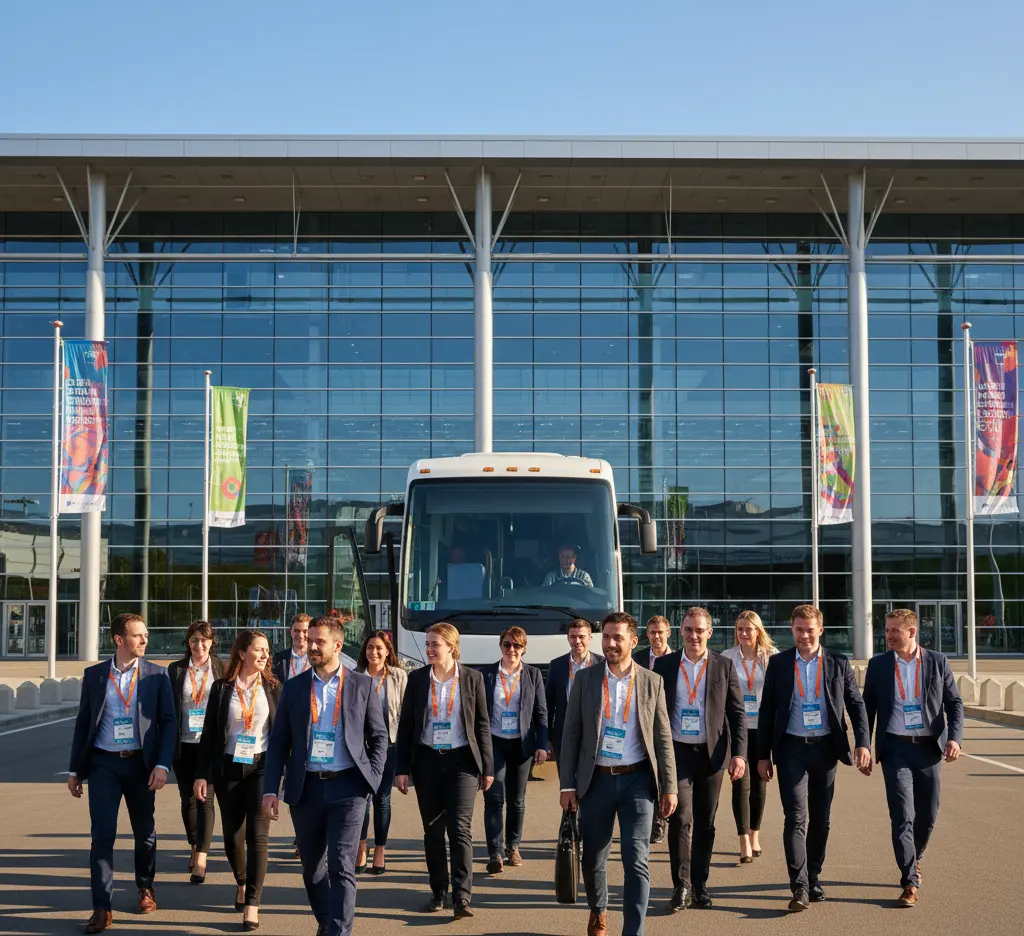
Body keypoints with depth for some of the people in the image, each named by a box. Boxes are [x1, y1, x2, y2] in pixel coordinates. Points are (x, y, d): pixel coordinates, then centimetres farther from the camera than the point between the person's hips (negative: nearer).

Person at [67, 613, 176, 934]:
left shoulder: (157, 675, 0)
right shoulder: (94, 675, 3)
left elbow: (169, 721, -2)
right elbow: (83, 722, 8)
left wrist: (162, 765, -12)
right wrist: (75, 769, 6)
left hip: (140, 763, 0)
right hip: (103, 764, 0)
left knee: (145, 832, 13)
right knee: (102, 835, -5)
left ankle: (145, 888, 35)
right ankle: (102, 908, -1)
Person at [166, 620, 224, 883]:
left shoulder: (221, 669, 2)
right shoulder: (176, 669, 5)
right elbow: (169, 706, 6)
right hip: (184, 743, 2)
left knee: (205, 797, -8)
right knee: (188, 798, 10)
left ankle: (201, 860, -11)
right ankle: (195, 848, 28)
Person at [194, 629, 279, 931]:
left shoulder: (273, 688, 2)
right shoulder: (222, 688, 1)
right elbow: (209, 733, 2)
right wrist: (202, 774, -3)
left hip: (262, 767, -1)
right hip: (229, 769, 1)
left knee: (257, 835, -9)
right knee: (232, 836, 10)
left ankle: (252, 905, -5)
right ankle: (242, 882, 38)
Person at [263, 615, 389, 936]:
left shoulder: (362, 685, 2)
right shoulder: (294, 687, 7)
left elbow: (379, 736, 7)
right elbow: (279, 742, 6)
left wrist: (373, 778, -4)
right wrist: (270, 790, -1)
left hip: (347, 787, -3)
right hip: (306, 788, 3)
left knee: (341, 867, -10)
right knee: (312, 866, 14)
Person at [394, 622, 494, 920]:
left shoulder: (472, 678, 0)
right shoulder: (417, 678, 3)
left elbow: (482, 725, 3)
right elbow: (405, 725, 4)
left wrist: (487, 767, 2)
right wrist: (401, 768, -1)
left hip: (461, 760, -2)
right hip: (426, 761, 2)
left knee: (460, 828, -9)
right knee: (433, 829, 9)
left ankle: (462, 897, -10)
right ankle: (438, 891, 19)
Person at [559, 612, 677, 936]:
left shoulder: (652, 682, 2)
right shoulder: (585, 679, 2)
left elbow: (663, 738, 3)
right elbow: (571, 733, 2)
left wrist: (669, 787, -1)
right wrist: (567, 784, -3)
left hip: (637, 780, -1)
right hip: (596, 780, 1)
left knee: (636, 861, -6)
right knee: (593, 858, 12)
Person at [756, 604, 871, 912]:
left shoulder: (839, 664, 4)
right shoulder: (778, 663, 3)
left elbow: (856, 705, 7)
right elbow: (767, 711, 6)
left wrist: (863, 743, -6)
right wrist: (763, 755, 4)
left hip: (825, 748, 2)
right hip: (791, 749, -2)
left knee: (820, 819, 9)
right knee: (797, 817, -10)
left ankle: (813, 879, 23)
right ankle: (800, 887, -12)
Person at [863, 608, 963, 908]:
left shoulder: (937, 662, 2)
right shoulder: (878, 665, 3)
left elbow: (954, 703, 3)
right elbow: (868, 708, 8)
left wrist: (954, 737, -12)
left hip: (928, 747, 1)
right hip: (895, 748, -1)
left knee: (928, 814, 10)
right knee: (902, 816, -8)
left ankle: (914, 859, 38)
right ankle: (910, 883, -5)